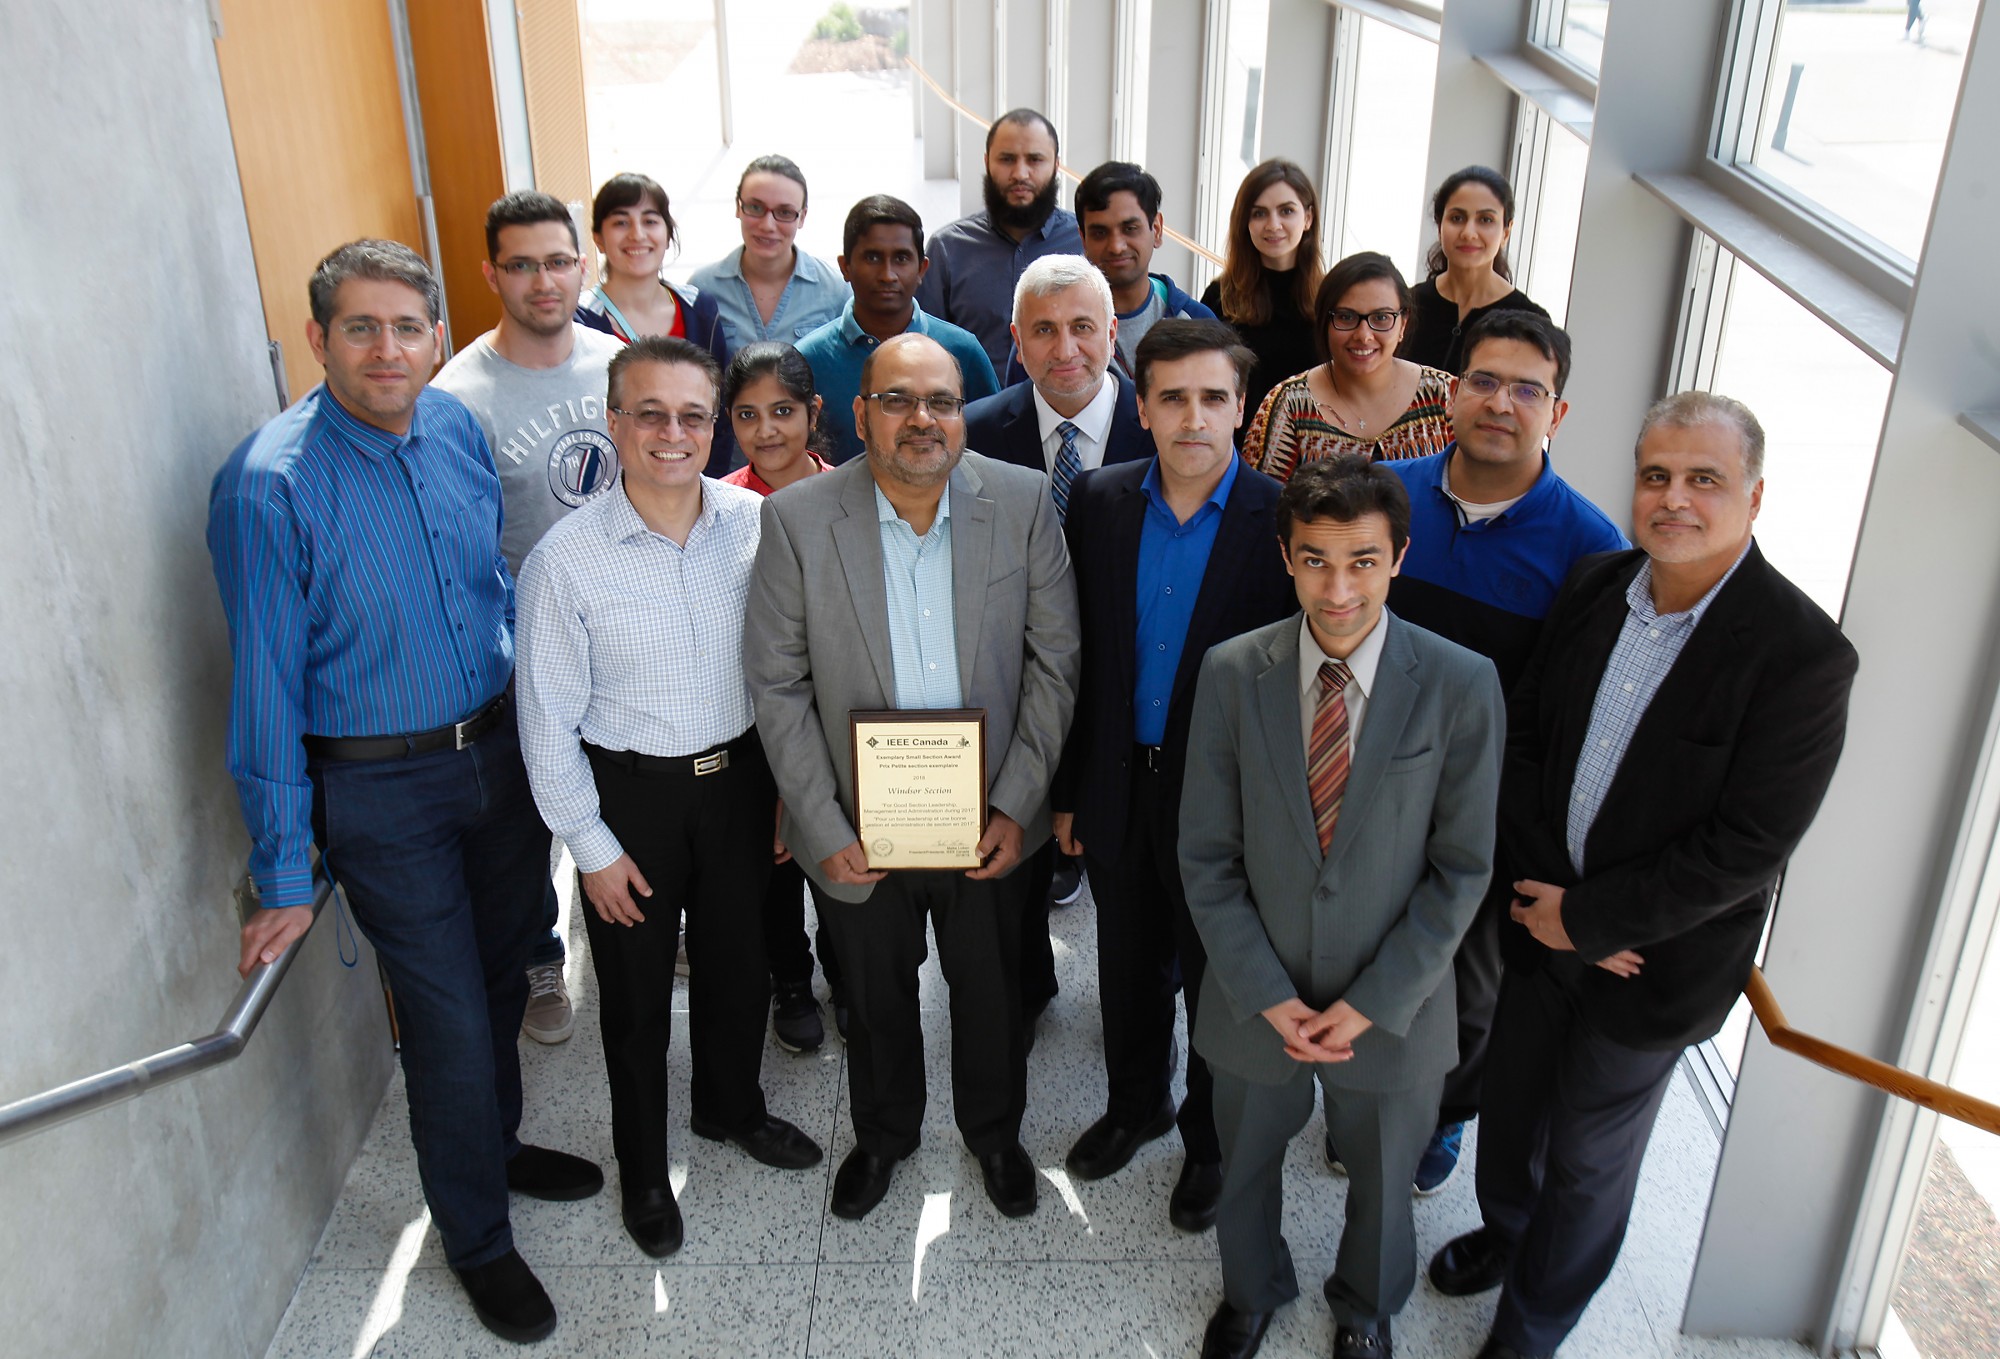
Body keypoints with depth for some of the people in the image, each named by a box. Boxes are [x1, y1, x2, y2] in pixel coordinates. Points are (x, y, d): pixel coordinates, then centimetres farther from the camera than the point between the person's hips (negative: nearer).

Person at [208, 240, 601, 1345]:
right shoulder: (269, 485, -20)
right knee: (450, 1021, 5)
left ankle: (494, 1143, 49)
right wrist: (282, 875, -13)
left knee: (501, 975, 22)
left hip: (502, 748, 6)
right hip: (379, 789, -5)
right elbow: (265, 687, -16)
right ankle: (476, 1240, 29)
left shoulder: (456, 428, -2)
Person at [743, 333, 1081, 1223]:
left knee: (993, 990, 20)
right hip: (860, 826, 0)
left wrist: (1016, 804, -9)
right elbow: (777, 683, -9)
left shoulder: (1023, 502, -10)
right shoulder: (797, 518, -13)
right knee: (875, 996, 21)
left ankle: (994, 1131, 49)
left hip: (987, 817, 1)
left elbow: (1055, 659, -5)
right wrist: (823, 829, -12)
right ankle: (883, 1134, 50)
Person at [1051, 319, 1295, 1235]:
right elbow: (1075, 653, 2)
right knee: (1129, 968, 22)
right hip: (1120, 787, 3)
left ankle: (1210, 1142, 41)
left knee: (1219, 985, 16)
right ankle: (1135, 1105, 49)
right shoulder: (1100, 503, -5)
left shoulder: (1282, 523, -16)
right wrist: (1068, 788, 5)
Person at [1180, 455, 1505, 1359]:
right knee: (1245, 1165, 25)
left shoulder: (1461, 686, -17)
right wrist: (1267, 994, -13)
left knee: (1383, 1176, 24)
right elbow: (1206, 854, -8)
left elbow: (1461, 869, -11)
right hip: (1255, 998, 1)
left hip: (1392, 1003, 0)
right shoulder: (1232, 674, -14)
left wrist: (1371, 1004, -14)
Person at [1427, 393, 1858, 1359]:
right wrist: (1540, 890, -10)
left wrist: (1587, 919, -17)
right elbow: (1524, 736, 1)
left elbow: (1746, 847, -22)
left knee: (1587, 1161, 16)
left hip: (1657, 960, -4)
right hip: (1539, 914, 5)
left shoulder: (1803, 654, -22)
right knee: (1511, 1104, 25)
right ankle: (1504, 1232, 56)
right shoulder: (1592, 588, -5)